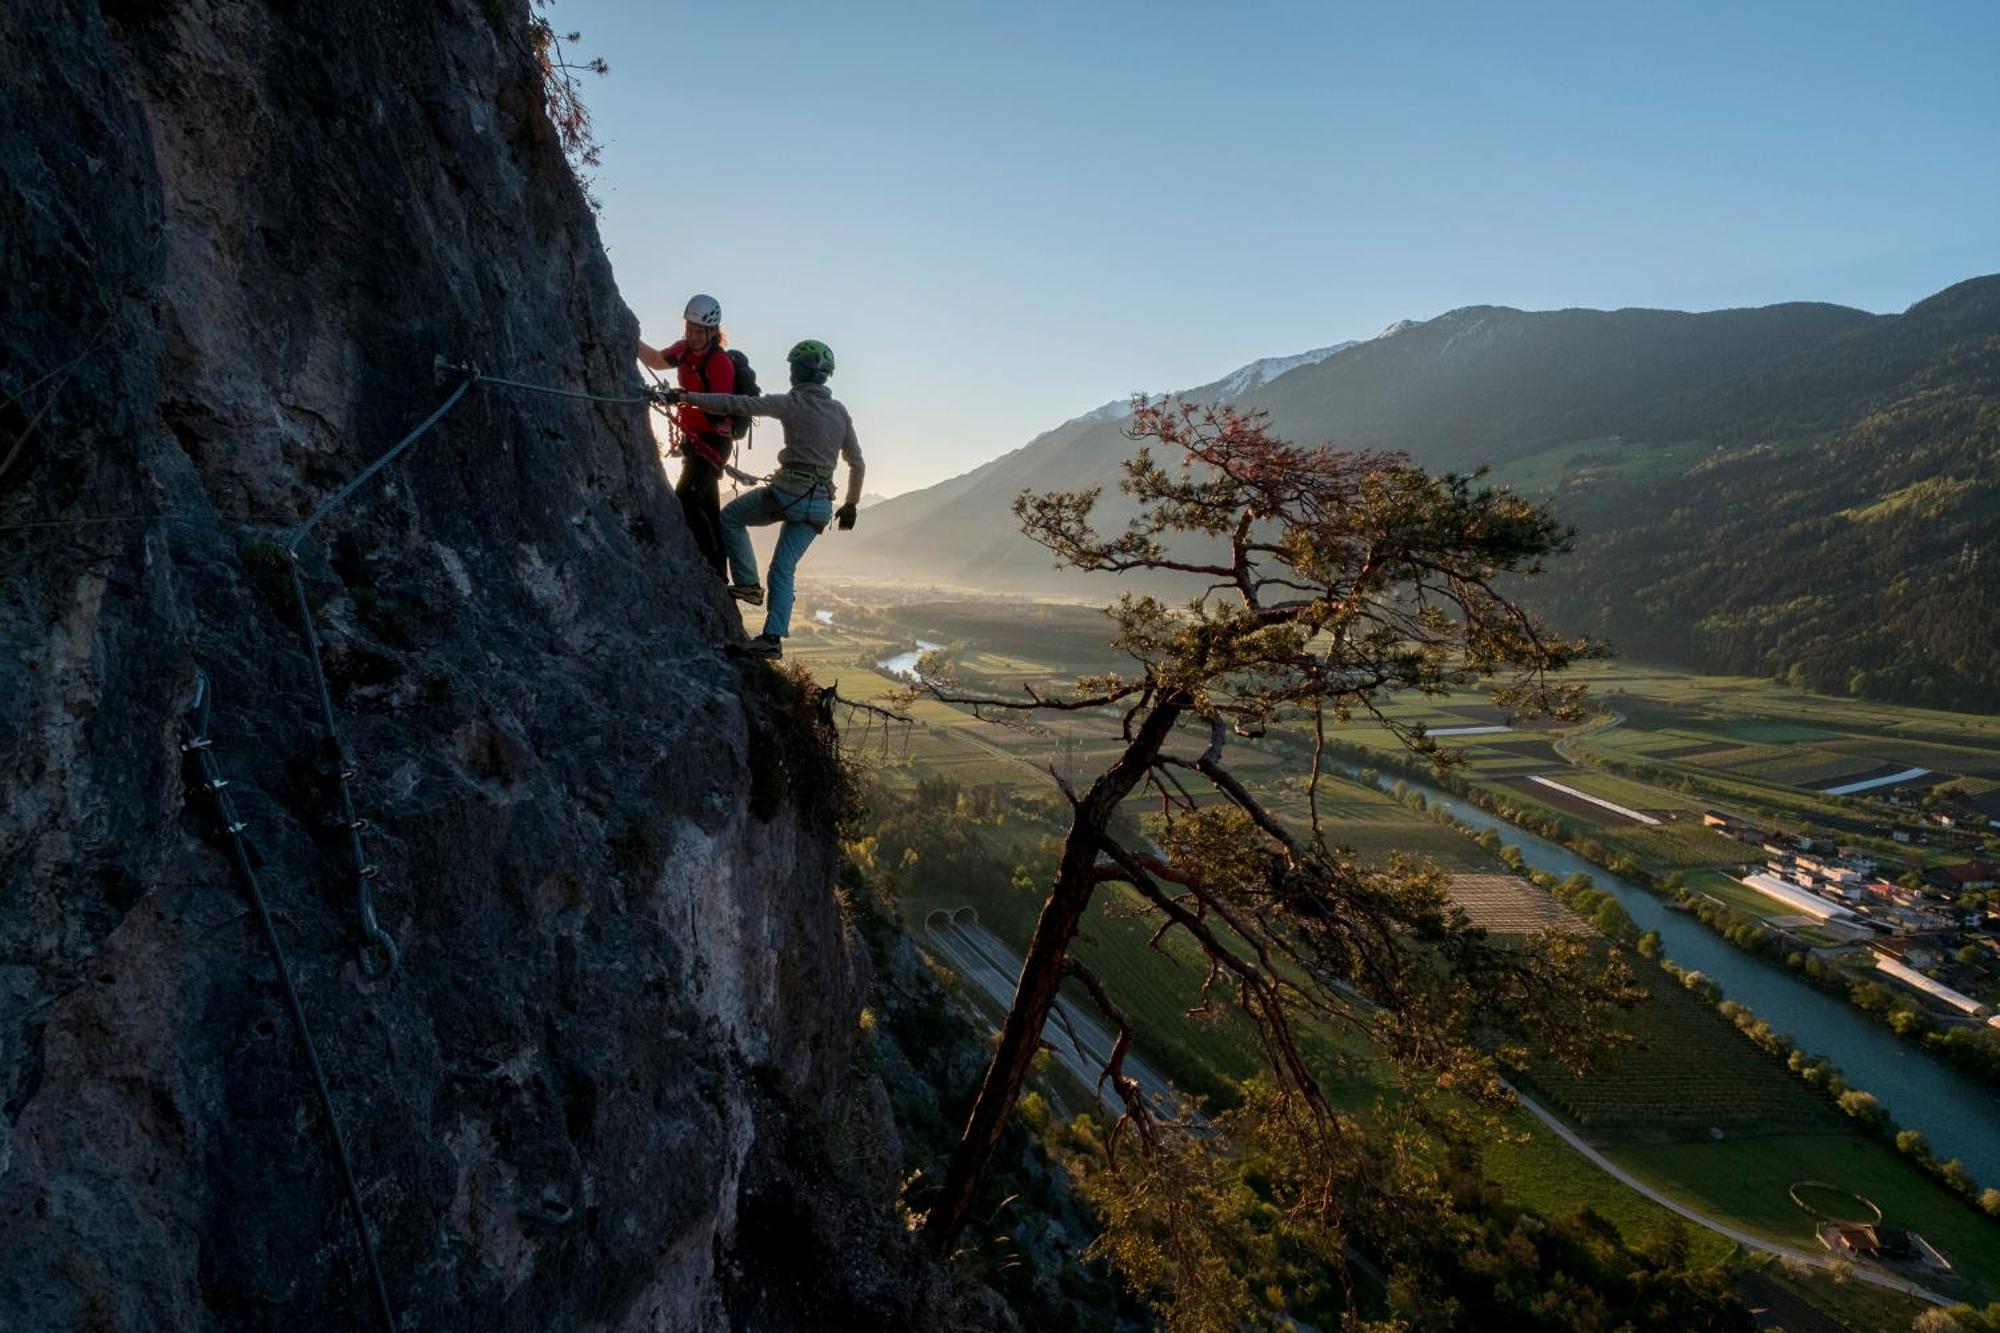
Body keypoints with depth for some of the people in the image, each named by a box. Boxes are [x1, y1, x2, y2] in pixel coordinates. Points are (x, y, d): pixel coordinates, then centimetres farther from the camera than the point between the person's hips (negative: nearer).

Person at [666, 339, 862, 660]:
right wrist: (850, 504, 26)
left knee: (731, 517, 20)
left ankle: (747, 583, 9)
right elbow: (856, 463, 16)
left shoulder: (792, 403, -6)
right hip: (820, 505, 6)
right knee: (783, 570, 11)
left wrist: (687, 397, -10)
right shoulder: (840, 411, 11)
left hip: (787, 493, -6)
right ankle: (773, 638, 4)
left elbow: (736, 405, -13)